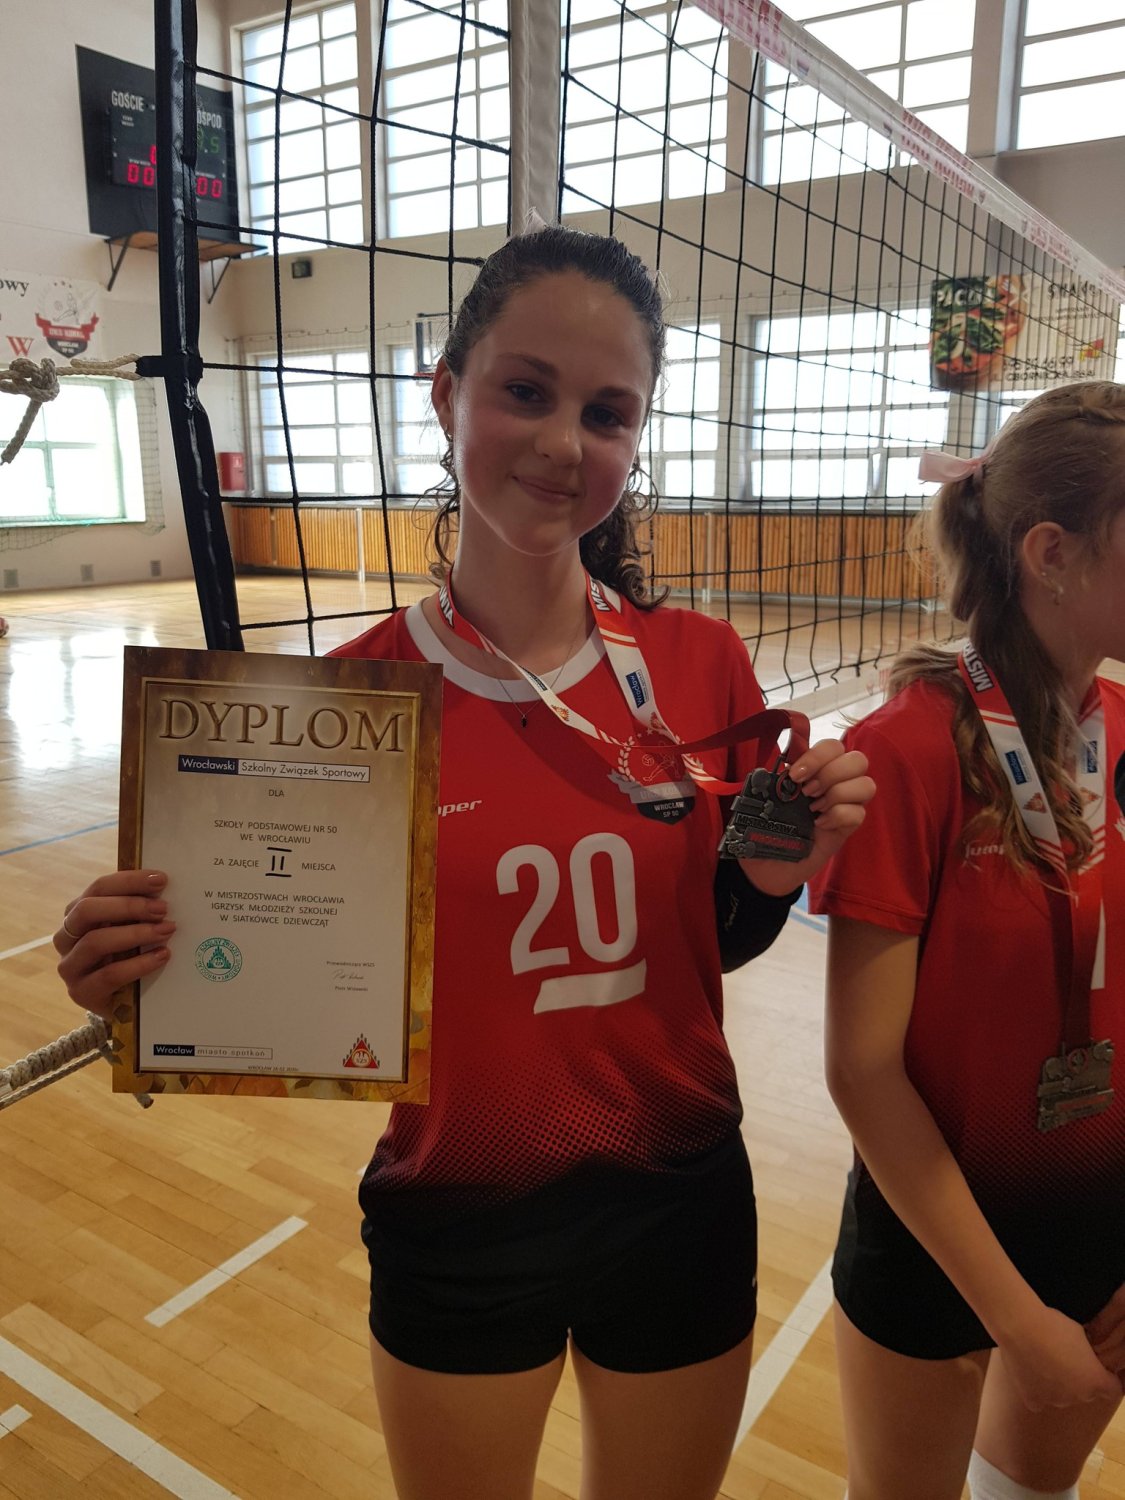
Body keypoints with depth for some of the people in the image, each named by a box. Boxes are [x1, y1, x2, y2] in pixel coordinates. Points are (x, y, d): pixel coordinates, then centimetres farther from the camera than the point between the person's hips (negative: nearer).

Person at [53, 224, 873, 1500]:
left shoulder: (701, 664, -11)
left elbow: (723, 934, 2)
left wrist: (781, 870, -18)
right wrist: (152, 981, -26)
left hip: (681, 1204, 2)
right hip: (457, 1230, -1)